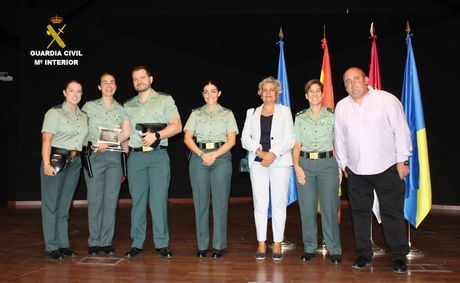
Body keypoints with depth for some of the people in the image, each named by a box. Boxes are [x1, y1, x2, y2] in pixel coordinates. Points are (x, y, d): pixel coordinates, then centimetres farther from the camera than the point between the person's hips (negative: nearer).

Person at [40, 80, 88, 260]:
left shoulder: (84, 117, 15)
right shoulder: (55, 113, -3)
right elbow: (46, 139, -11)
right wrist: (46, 164, -20)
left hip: (74, 163, 5)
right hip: (55, 159, -5)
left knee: (65, 205, 10)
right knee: (51, 203, 0)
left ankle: (63, 244, 17)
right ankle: (51, 247, 8)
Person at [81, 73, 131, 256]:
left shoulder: (122, 110, 12)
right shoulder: (89, 106, 11)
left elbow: (126, 133, -2)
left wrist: (107, 144, -14)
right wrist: (94, 145, -4)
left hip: (114, 156, 1)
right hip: (94, 156, -1)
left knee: (111, 199, 1)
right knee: (95, 199, -2)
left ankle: (107, 242, 9)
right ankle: (94, 242, 7)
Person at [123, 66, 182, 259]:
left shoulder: (165, 100, 8)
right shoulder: (128, 105, 18)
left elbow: (177, 126, -2)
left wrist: (156, 135, -14)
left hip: (158, 156, -3)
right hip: (135, 156, 3)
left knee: (159, 200, -4)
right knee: (137, 201, 5)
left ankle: (161, 244, 4)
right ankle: (137, 243, 13)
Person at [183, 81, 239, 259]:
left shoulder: (227, 114, 12)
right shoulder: (196, 113, 14)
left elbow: (232, 140, 3)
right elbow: (187, 138, 5)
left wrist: (214, 154, -11)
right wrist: (202, 154, -10)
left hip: (221, 158, -1)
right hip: (198, 157, 1)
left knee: (220, 202, -3)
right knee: (200, 202, 1)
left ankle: (219, 245, 7)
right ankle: (202, 245, 11)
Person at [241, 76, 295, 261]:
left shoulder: (284, 111, 11)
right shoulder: (252, 113, 16)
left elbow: (289, 139, 0)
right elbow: (245, 138, 6)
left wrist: (273, 154, -13)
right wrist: (261, 152, -11)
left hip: (280, 162, -1)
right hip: (257, 162, 2)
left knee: (279, 203, 0)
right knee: (260, 204, 1)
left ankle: (277, 244, 9)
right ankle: (261, 244, 9)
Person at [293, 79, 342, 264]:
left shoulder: (332, 116, 6)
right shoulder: (300, 118, 10)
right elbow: (297, 145, 8)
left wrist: (341, 166, -5)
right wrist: (296, 166, -5)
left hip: (327, 163, -1)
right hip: (305, 164, 2)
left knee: (329, 207, -2)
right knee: (307, 208, 3)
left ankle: (334, 250, 11)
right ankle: (309, 248, 16)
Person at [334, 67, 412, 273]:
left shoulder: (387, 99, -4)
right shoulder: (341, 107, 6)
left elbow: (401, 130, -3)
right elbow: (339, 138, 12)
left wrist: (402, 160, -4)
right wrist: (343, 164, 14)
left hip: (387, 167, -3)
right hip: (356, 171, 3)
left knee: (392, 213, 3)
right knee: (360, 213, 10)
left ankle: (398, 256, 19)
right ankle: (363, 253, 25)